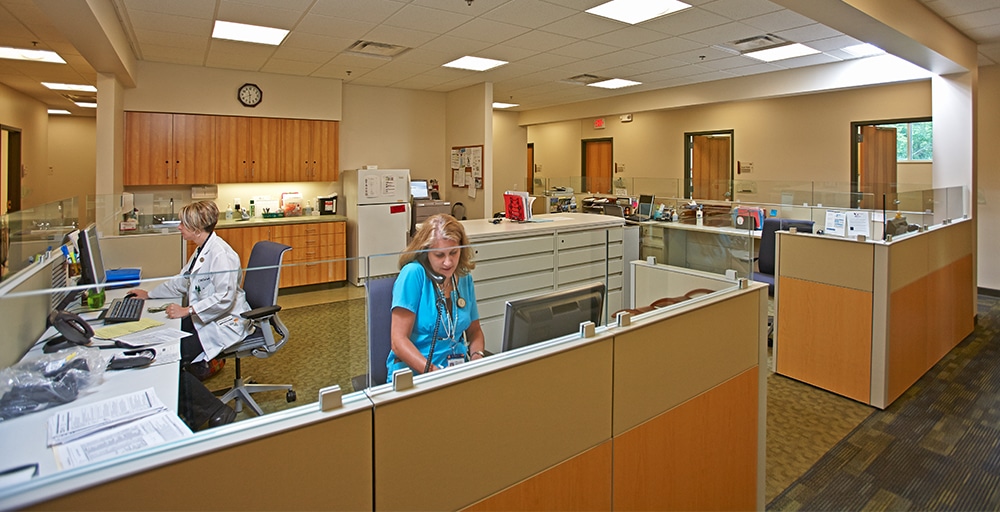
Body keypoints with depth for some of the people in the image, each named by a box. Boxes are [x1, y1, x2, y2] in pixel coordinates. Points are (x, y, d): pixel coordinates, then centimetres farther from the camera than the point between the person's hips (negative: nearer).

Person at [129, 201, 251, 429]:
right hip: (202, 318, 10)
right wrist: (148, 294, 28)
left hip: (225, 322, -10)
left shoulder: (221, 254, -20)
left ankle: (216, 412, -3)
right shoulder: (202, 250, 13)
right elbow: (182, 281, 26)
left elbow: (224, 298, -27)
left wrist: (187, 310, -27)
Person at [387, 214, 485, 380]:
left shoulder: (464, 278, 6)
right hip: (414, 371, -5)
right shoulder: (413, 273, -11)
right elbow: (399, 341, -14)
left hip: (458, 370, 6)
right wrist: (435, 373, -24)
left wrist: (477, 357, -5)